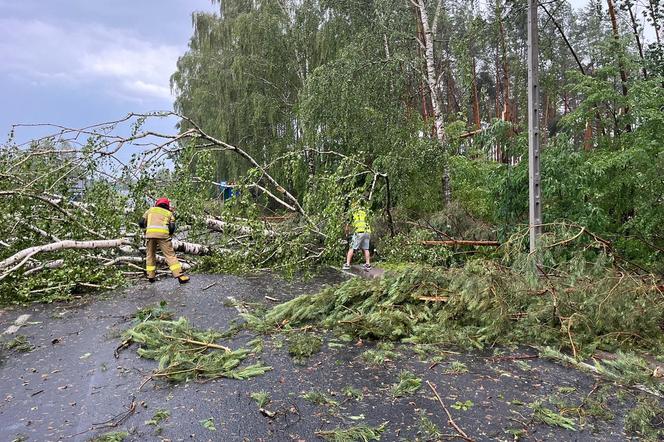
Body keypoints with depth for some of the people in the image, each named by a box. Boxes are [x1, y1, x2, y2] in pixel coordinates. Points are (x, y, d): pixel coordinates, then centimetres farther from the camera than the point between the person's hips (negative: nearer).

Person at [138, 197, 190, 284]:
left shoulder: (151, 210, 26)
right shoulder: (169, 213, 22)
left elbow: (141, 223, 20)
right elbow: (172, 228, 8)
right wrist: (169, 234, 26)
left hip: (150, 234, 1)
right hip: (163, 234, -1)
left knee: (150, 255, 18)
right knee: (170, 255, -2)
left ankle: (151, 276, 20)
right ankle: (180, 276, -10)